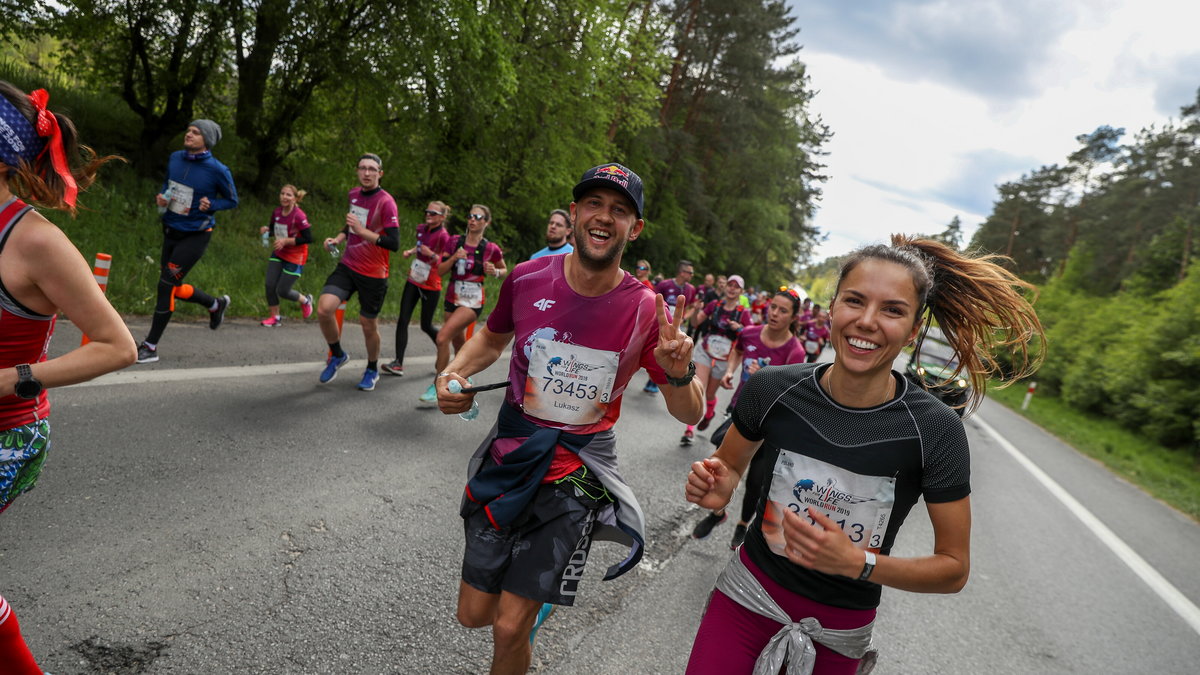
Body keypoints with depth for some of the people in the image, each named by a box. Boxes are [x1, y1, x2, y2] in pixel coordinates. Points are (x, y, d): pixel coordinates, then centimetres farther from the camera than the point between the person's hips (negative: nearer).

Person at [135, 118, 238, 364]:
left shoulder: (217, 170, -15)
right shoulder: (175, 158, 1)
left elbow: (232, 200, -4)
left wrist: (210, 205, -22)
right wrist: (160, 196, -4)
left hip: (195, 235, -6)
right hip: (171, 231, 7)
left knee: (167, 284, -10)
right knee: (174, 287, 12)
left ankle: (151, 346, 0)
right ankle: (216, 305, 40)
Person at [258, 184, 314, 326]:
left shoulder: (299, 216, -22)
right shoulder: (277, 212, -2)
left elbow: (308, 238, -23)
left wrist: (286, 241, -25)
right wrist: (267, 230, -9)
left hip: (295, 257, -6)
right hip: (278, 254, 6)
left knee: (282, 291, -2)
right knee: (270, 285, -2)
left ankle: (305, 300, 28)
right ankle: (275, 317, 15)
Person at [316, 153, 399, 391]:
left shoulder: (386, 202, -15)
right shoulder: (354, 194, 7)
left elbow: (394, 243, -22)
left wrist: (362, 231, -25)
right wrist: (338, 238, 6)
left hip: (373, 274, -5)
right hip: (348, 266, 5)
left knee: (368, 325, 6)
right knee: (324, 309, -14)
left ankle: (372, 370, 33)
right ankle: (337, 355, 13)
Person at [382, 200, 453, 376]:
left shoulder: (444, 236, -14)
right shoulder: (421, 228, 6)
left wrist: (432, 255, -31)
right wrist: (411, 251, 7)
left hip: (430, 286, -6)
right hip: (413, 281, 6)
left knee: (426, 326, 4)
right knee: (403, 321, -4)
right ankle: (398, 363, -4)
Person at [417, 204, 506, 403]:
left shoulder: (491, 249, -7)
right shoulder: (455, 242, 2)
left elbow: (504, 270, 10)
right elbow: (440, 271, 2)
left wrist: (495, 272, -12)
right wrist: (454, 258, -15)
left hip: (472, 302, -5)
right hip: (452, 299, 5)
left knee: (443, 337, -21)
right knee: (458, 344, 18)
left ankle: (437, 387, -11)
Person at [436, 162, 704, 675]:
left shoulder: (646, 311, -13)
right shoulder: (528, 278, -8)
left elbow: (688, 413, -5)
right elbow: (493, 337, 13)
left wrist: (679, 373, -27)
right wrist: (454, 371, -6)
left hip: (579, 468, -2)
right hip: (510, 450, 3)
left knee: (509, 629, -2)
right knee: (473, 614, 12)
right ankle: (539, 589, 44)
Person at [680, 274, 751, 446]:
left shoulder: (743, 314, -4)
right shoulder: (714, 305, -1)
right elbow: (696, 323, 1)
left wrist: (740, 329, -22)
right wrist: (696, 310, -18)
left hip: (723, 359, 0)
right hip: (705, 352, 0)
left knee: (710, 394, 16)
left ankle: (709, 414, 50)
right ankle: (689, 429, -13)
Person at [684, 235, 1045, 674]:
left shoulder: (935, 430, -18)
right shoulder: (772, 390, -15)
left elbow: (954, 568, -9)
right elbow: (729, 467, 4)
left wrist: (857, 563, -25)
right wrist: (717, 487, -18)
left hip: (841, 628, -1)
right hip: (750, 588, 1)